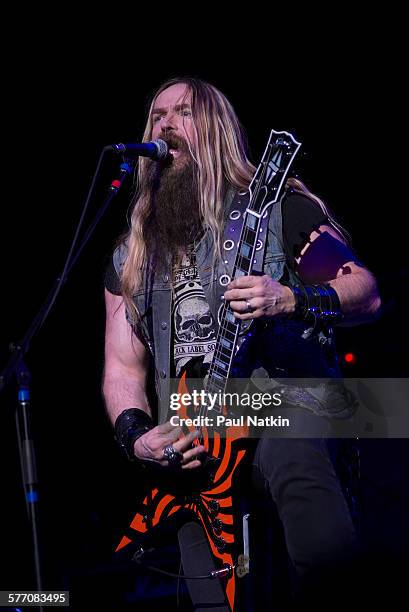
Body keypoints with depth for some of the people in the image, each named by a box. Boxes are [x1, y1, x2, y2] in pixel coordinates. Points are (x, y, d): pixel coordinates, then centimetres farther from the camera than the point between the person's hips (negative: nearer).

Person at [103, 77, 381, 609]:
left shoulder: (277, 208, 5)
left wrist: (290, 300, -15)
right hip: (188, 445, 5)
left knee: (324, 547, -32)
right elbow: (122, 366, 17)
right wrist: (137, 437, -3)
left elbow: (367, 292, 3)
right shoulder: (131, 256, 18)